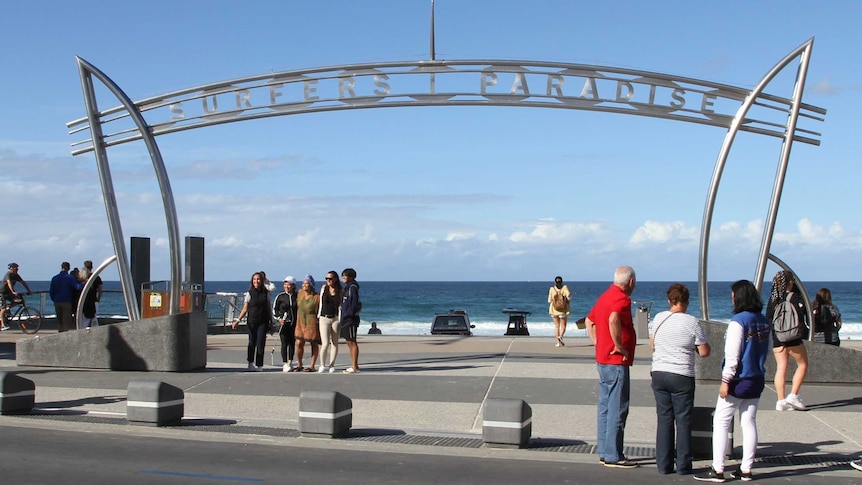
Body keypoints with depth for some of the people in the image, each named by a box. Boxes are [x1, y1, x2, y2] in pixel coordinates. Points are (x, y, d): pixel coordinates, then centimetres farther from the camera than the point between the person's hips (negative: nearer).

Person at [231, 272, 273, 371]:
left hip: (263, 322, 0)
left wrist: (270, 320, 12)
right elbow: (245, 309, 0)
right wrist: (238, 320, -9)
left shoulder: (266, 293, 6)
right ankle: (251, 363, 18)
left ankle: (259, 365, -3)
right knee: (252, 342, 5)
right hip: (252, 322, 0)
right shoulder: (249, 293, 1)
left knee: (260, 343, -6)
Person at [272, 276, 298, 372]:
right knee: (285, 343, -6)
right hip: (284, 323, -2)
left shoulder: (297, 296, 4)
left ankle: (290, 363, 16)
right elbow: (274, 309, 6)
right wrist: (278, 318, -8)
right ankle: (284, 364, -3)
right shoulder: (280, 296, 0)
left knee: (292, 343, 6)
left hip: (294, 323, 2)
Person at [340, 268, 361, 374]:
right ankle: (354, 366, 15)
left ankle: (355, 367, -6)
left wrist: (349, 315, -20)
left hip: (351, 318, -10)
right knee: (350, 343, 11)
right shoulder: (347, 288, 18)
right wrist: (343, 317, 18)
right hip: (346, 319, 10)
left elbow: (354, 303, -19)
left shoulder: (352, 288, -12)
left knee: (352, 342, -7)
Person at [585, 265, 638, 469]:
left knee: (605, 407, 13)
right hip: (617, 362, -10)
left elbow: (589, 320, 25)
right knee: (617, 410, -6)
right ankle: (613, 456, -4)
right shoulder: (622, 298, -16)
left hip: (602, 360, 10)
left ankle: (604, 452, 19)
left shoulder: (605, 296, 14)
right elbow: (613, 320, -35)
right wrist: (620, 347, -24)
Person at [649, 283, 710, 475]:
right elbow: (704, 352, -6)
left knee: (664, 419, 8)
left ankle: (663, 465, 9)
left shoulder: (658, 319, 4)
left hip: (659, 373, 4)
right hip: (682, 376, -4)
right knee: (683, 420, 4)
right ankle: (683, 465, 7)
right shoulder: (692, 322, -9)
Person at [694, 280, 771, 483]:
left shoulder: (738, 321, -17)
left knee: (721, 422, 0)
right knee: (749, 423, 11)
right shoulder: (764, 322, 5)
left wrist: (726, 380, -15)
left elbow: (733, 354, -19)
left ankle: (717, 470, -1)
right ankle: (746, 469, 14)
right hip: (757, 379, 7)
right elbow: (768, 349, 17)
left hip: (739, 380, -7)